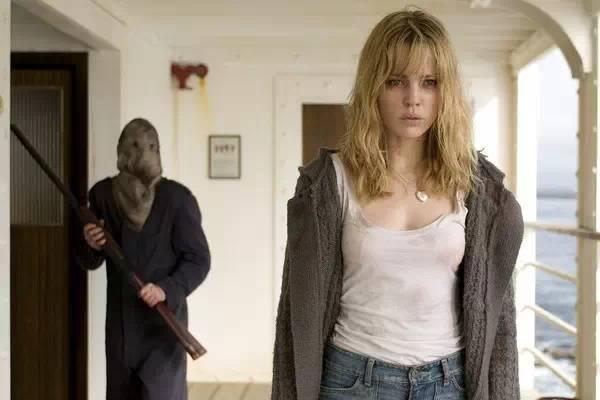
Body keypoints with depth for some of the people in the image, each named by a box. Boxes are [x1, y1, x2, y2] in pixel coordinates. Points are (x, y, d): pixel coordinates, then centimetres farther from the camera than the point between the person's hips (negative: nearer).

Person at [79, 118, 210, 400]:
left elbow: (199, 260, -9)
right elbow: (90, 262, 11)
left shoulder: (176, 198, -10)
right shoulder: (103, 194, 1)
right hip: (120, 322, 4)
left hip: (163, 320, -4)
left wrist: (167, 290, -24)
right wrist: (91, 246, -12)